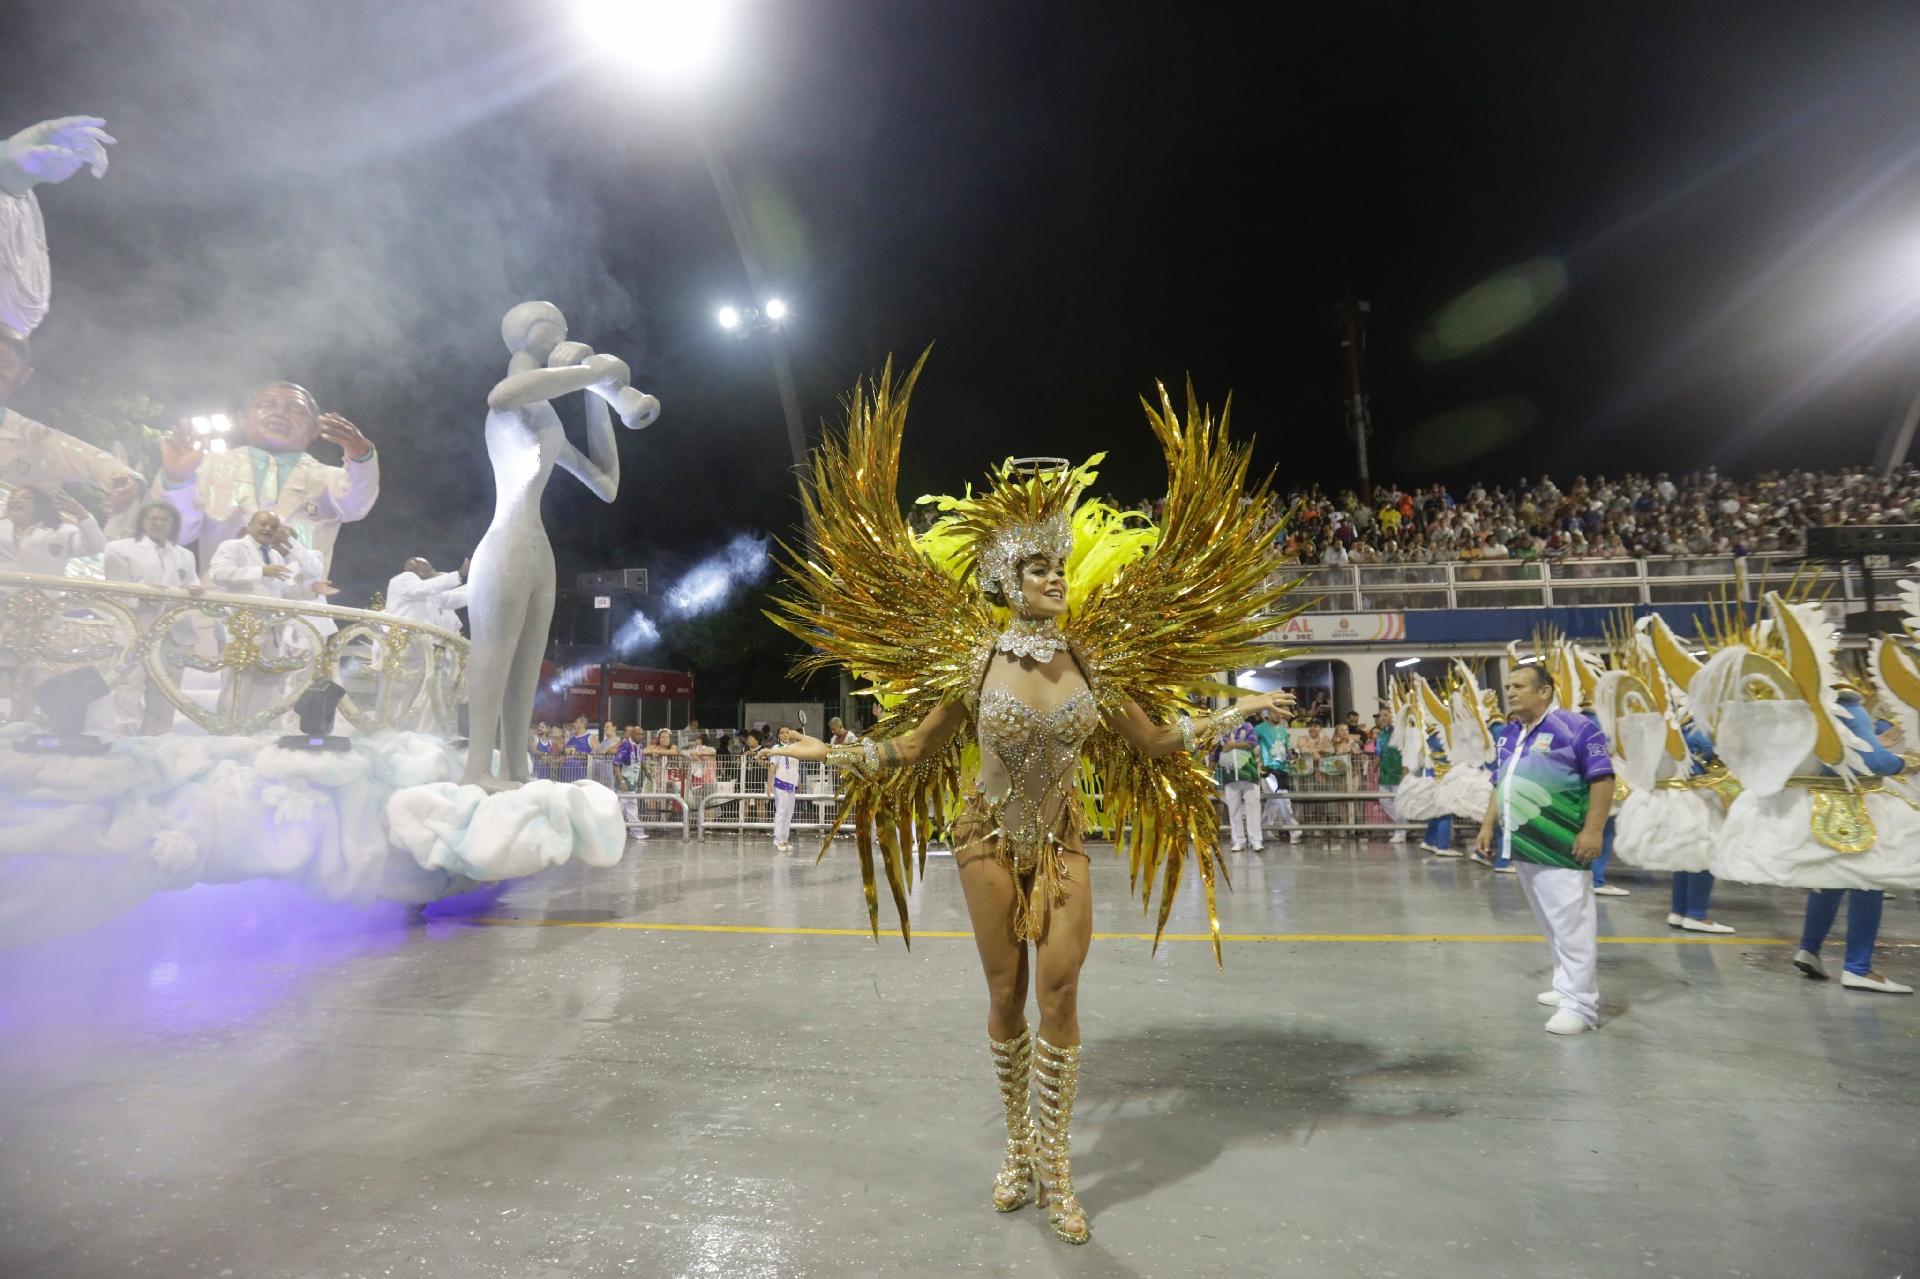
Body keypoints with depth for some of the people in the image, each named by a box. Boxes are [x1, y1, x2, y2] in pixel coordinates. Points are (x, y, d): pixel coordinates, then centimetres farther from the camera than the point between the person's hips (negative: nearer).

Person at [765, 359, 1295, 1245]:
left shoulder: (1093, 658, -5)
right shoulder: (971, 658, -11)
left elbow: (1157, 741, 4)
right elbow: (913, 746, -1)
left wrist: (1235, 714, 4)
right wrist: (830, 753, -6)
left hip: (1063, 842, 1)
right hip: (990, 840, -1)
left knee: (1058, 992, -3)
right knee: (1006, 996, 8)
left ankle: (1054, 1168, 16)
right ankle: (1019, 1147, 30)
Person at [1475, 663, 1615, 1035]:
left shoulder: (1574, 727, -9)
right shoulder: (1508, 736, 15)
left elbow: (1602, 778, -12)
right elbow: (1500, 786, 23)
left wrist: (1592, 831, -17)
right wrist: (1488, 825, 17)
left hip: (1561, 848, -8)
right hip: (1525, 845, 8)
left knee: (1571, 925, -4)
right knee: (1552, 925, 16)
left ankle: (1580, 1005, 2)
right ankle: (1568, 987, 27)